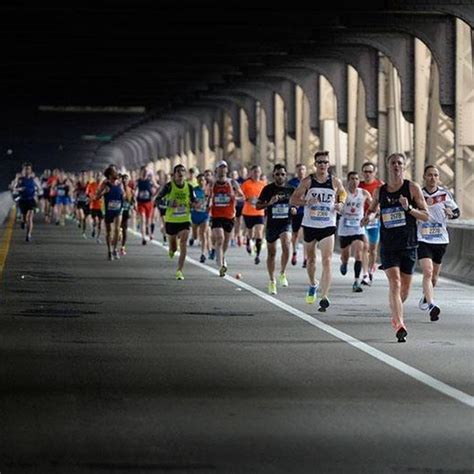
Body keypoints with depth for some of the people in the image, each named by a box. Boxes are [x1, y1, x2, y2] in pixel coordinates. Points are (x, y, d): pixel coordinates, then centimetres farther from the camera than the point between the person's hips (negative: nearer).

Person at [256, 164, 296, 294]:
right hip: (272, 224, 0)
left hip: (286, 223, 0)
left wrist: (294, 210, -5)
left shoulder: (290, 189, 3)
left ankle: (282, 273, -5)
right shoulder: (268, 189, -3)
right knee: (271, 253, 9)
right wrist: (269, 203, -19)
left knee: (286, 246, -25)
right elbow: (258, 206, -1)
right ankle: (272, 281, 23)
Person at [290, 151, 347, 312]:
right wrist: (306, 202, -20)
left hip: (328, 226, -1)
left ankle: (324, 297, -16)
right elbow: (293, 200, -1)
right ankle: (313, 285, 44)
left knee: (327, 262, -14)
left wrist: (341, 203, -1)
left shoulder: (335, 182, 0)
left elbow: (342, 193, 20)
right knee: (311, 259, 17)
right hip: (310, 225, 1)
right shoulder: (307, 181, -2)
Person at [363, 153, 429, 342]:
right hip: (388, 245, 0)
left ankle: (396, 315, 37)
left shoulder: (412, 188, -2)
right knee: (395, 283, -16)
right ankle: (399, 325, -20)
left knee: (405, 287, 9)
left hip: (408, 245, 0)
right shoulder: (380, 191, 5)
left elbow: (426, 216, -4)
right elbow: (373, 207, 25)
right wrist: (368, 215, 2)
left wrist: (409, 208, -20)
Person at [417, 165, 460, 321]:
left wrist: (451, 213, -13)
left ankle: (426, 297, 43)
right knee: (428, 272, -20)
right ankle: (431, 306, -29)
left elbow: (457, 211, 10)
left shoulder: (445, 194, 1)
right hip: (422, 239, -3)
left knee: (434, 274, 15)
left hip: (441, 239, 3)